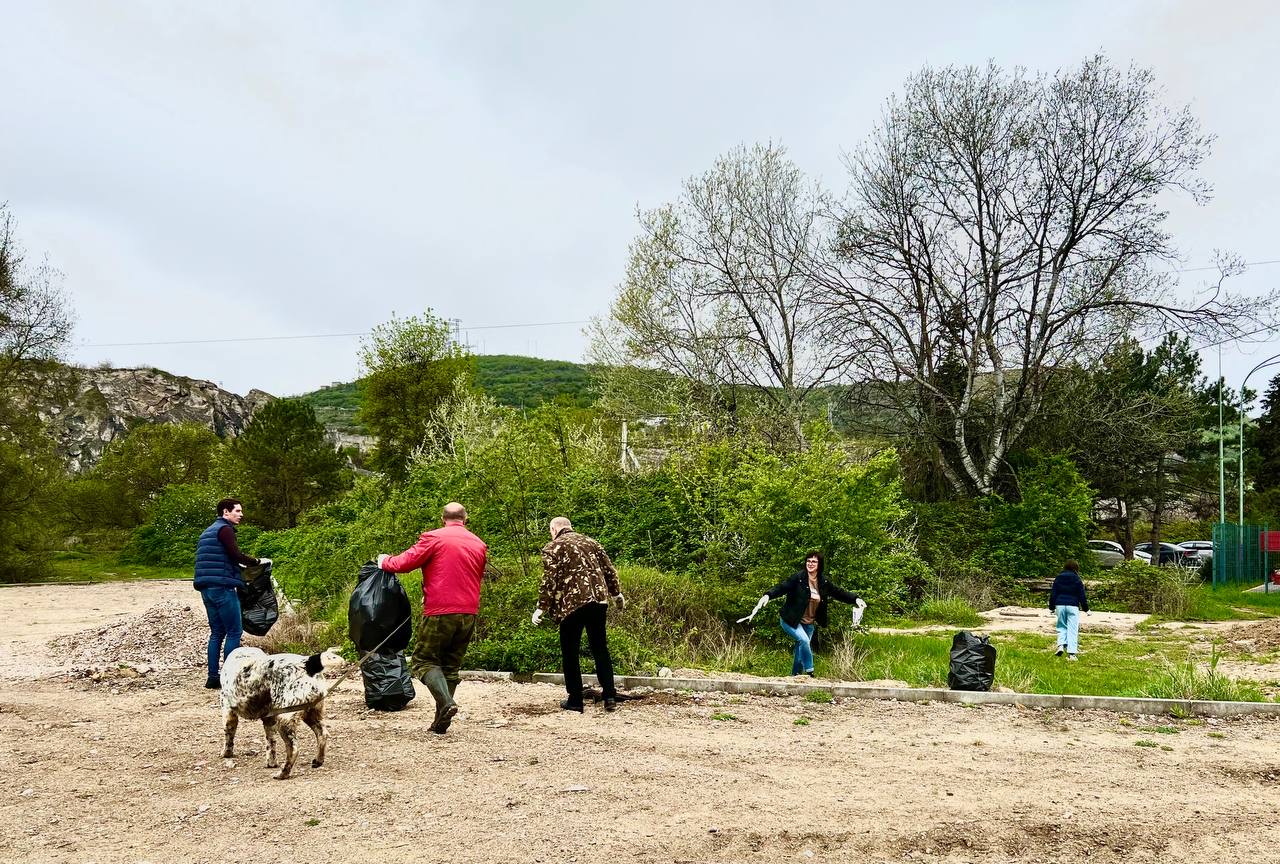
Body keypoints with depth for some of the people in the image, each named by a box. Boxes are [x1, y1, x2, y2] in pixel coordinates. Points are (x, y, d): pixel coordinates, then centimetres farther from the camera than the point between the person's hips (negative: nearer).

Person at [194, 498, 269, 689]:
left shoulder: (207, 532, 23)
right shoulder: (225, 529, -7)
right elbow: (236, 555, -18)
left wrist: (238, 566, 28)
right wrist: (258, 561, -5)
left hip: (206, 588, 9)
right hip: (222, 587, -9)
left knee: (217, 632, 12)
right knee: (234, 631, -5)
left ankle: (213, 678, 10)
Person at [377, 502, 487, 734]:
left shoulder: (433, 538, -5)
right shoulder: (479, 544, 12)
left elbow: (404, 563, -5)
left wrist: (385, 561, 15)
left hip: (440, 612, -5)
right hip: (469, 614, 5)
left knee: (423, 660, 4)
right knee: (451, 665, 13)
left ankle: (446, 702, -18)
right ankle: (440, 722, 11)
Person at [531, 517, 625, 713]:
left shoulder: (552, 548, 2)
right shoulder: (590, 541, 16)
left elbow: (549, 581, -8)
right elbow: (609, 570, 15)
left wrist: (541, 608, -3)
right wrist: (617, 594, 25)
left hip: (571, 604, -5)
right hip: (598, 600, 5)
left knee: (570, 653, 7)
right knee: (600, 648, 13)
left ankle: (575, 700, 9)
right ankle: (610, 696, 6)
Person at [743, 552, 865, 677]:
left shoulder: (824, 582, 1)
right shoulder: (798, 577, -15)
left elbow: (839, 592, 9)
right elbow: (781, 587, -22)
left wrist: (856, 599, -4)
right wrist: (768, 595, -40)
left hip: (809, 624, 5)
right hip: (791, 621, -5)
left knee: (801, 650, 9)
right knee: (804, 640, -25)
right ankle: (809, 672, -12)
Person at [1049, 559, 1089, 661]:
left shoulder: (1058, 578, 9)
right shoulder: (1076, 579, 1)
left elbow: (1053, 594, 10)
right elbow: (1082, 595, 2)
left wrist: (1051, 607, 17)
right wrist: (1086, 609, 10)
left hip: (1060, 605, 3)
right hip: (1073, 606, -3)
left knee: (1061, 627, 16)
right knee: (1072, 629, 0)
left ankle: (1061, 644, -7)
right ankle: (1071, 653, -5)